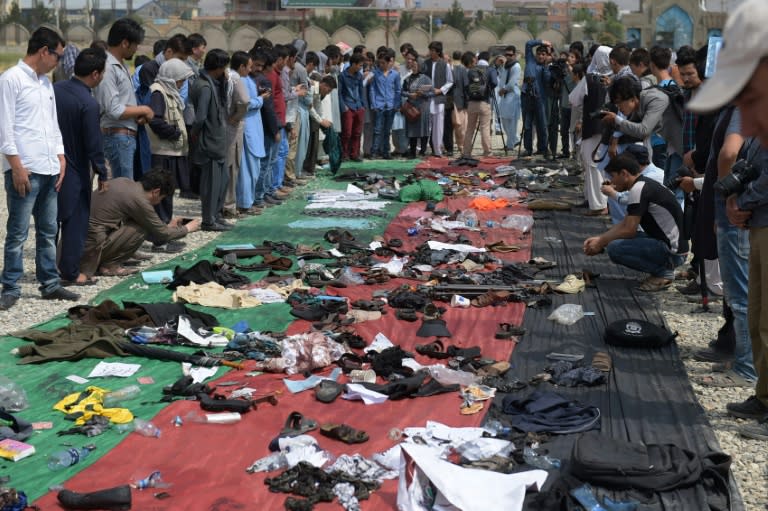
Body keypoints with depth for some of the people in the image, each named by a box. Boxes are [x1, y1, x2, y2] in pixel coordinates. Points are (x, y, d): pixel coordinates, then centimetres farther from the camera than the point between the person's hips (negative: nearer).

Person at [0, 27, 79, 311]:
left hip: (49, 169, 8)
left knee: (48, 232, 13)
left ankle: (50, 284, 20)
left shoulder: (45, 82, 17)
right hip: (25, 170, -8)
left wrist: (61, 158, 11)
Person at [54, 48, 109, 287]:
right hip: (74, 172, -7)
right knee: (75, 222, 4)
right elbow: (93, 144, -17)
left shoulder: (55, 89, 1)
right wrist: (102, 174, -6)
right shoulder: (89, 104, -20)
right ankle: (70, 273, 7)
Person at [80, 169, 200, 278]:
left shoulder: (124, 181, 9)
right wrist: (187, 228, 14)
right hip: (92, 245, -9)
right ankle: (109, 265, 0)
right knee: (141, 229, -9)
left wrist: (167, 226, 29)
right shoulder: (139, 200, -15)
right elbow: (163, 234, -2)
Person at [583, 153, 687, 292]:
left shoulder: (638, 189, -16)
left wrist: (601, 243, -4)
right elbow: (625, 223, 19)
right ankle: (665, 267, 10)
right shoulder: (645, 185, 15)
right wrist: (599, 238, 12)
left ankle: (663, 273, -7)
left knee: (614, 248, -19)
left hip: (672, 252, -10)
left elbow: (629, 230, -17)